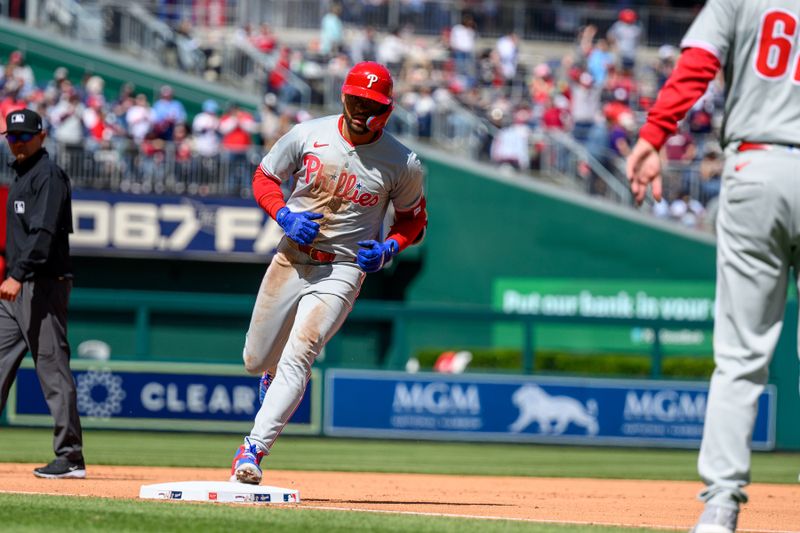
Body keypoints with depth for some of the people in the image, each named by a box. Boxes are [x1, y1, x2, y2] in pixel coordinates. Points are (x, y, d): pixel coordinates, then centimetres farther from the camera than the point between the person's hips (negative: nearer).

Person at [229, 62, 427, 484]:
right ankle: (278, 375, 49)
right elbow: (264, 177, 7)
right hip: (290, 260, 3)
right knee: (256, 361, 11)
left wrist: (388, 249, -11)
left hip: (343, 271, -3)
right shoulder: (307, 136, -5)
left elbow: (413, 219, 8)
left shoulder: (402, 163, -7)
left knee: (296, 359, -19)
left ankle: (254, 450, -20)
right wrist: (285, 215, -12)